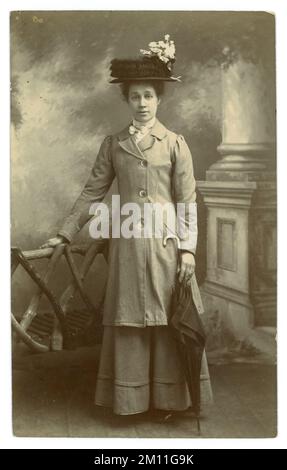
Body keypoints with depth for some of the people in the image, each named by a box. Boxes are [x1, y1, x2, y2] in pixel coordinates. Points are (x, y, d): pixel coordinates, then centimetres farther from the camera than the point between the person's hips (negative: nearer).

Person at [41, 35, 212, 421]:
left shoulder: (175, 143, 3)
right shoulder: (113, 144, 9)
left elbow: (188, 200, 0)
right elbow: (92, 192, 10)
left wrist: (188, 248, -7)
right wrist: (65, 234, 6)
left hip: (166, 243, -1)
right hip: (128, 243, 2)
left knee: (166, 321, 4)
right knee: (129, 322, 5)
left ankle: (168, 397, 18)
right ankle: (132, 398, 18)